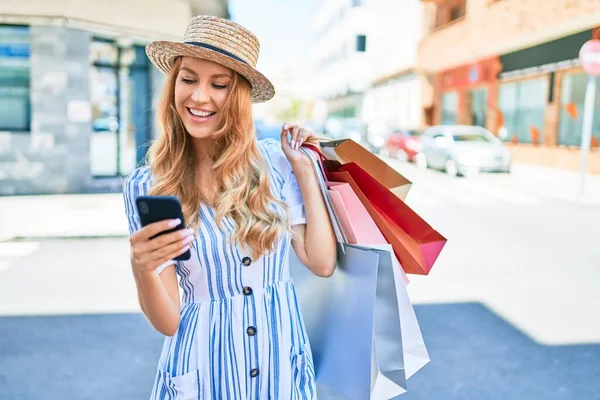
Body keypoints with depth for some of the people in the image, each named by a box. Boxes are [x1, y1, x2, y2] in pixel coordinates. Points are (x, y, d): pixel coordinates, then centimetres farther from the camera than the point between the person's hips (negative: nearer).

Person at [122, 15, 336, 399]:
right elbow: (167, 322, -10)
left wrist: (304, 168, -8)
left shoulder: (274, 161, -7)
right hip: (203, 368, -1)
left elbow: (322, 262, -8)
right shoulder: (145, 186, -10)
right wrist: (142, 270, -31)